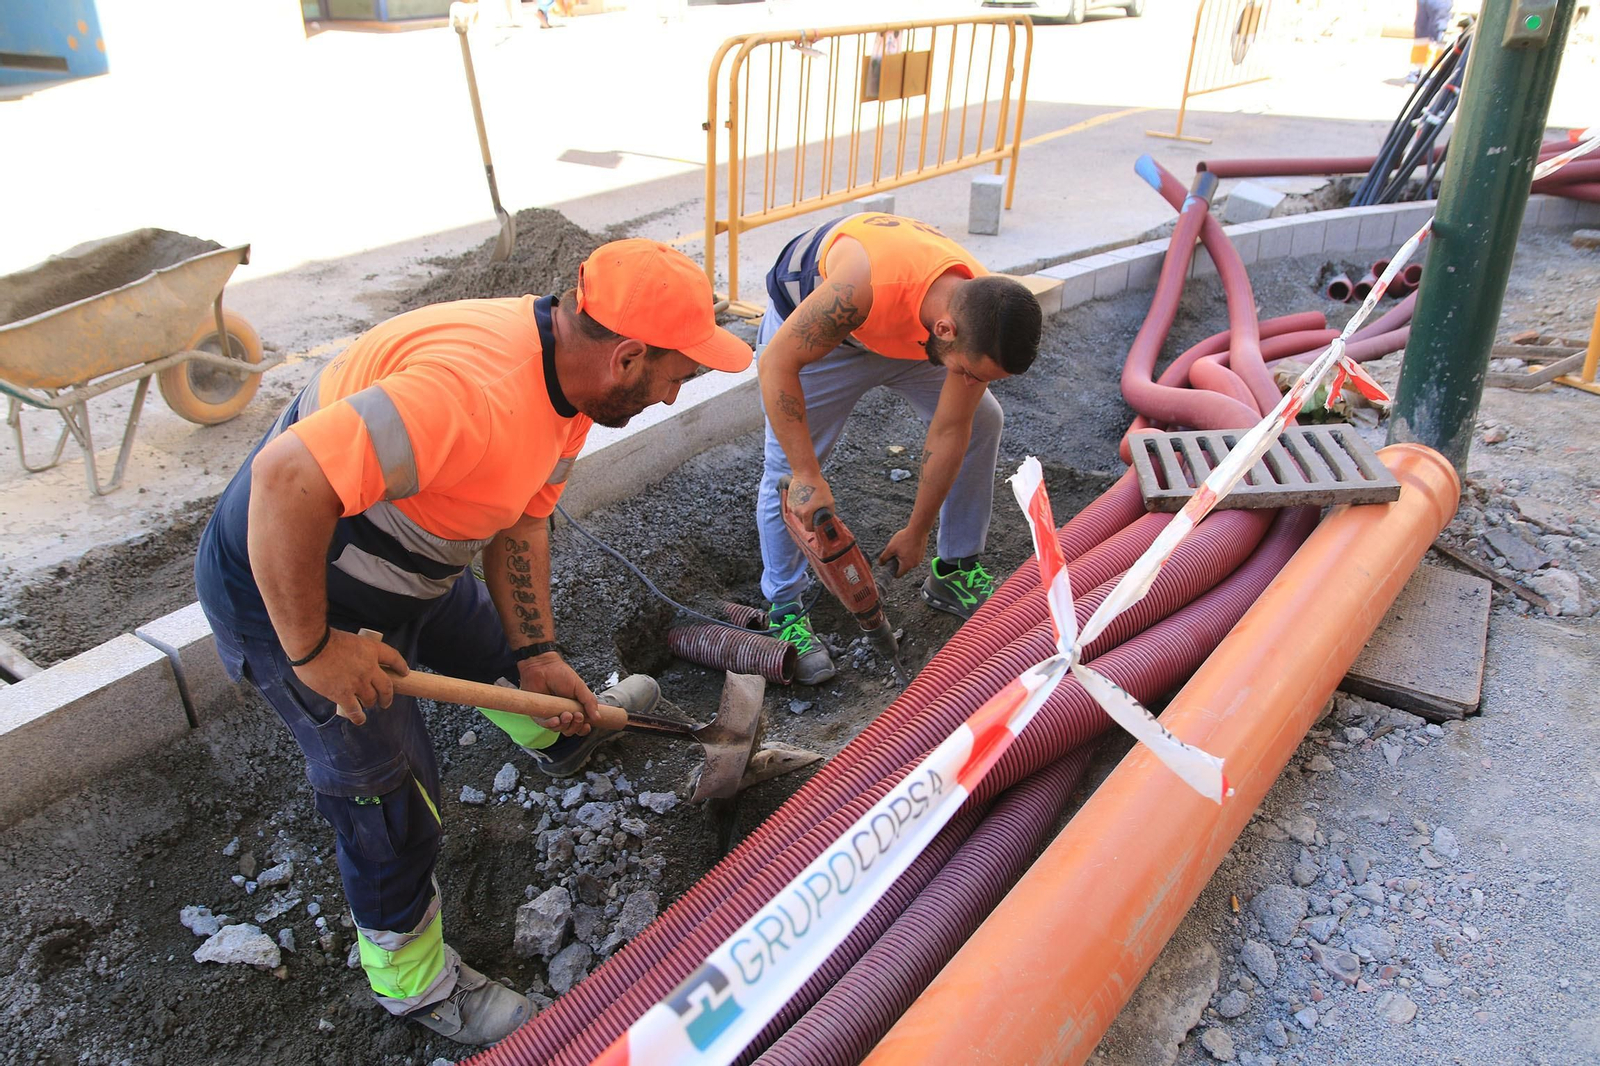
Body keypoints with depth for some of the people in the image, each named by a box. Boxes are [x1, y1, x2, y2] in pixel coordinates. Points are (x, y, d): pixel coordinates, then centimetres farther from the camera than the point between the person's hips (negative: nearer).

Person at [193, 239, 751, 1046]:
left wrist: (538, 656, 4)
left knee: (493, 644, 28)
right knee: (391, 797, 4)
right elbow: (286, 478, -42)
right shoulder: (477, 389, -38)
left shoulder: (567, 379, -4)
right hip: (285, 584, -8)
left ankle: (562, 735, 61)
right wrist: (312, 650, -30)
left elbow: (520, 524, 5)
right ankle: (412, 981, 28)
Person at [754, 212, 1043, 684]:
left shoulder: (982, 322, -27)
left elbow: (948, 432, -15)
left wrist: (917, 531, -7)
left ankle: (954, 572, 18)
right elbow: (776, 364, -36)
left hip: (907, 331, 5)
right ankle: (784, 611, 6)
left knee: (981, 422, 3)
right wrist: (807, 475, -36)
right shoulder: (864, 284, -47)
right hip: (809, 321, -5)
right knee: (787, 472, -13)